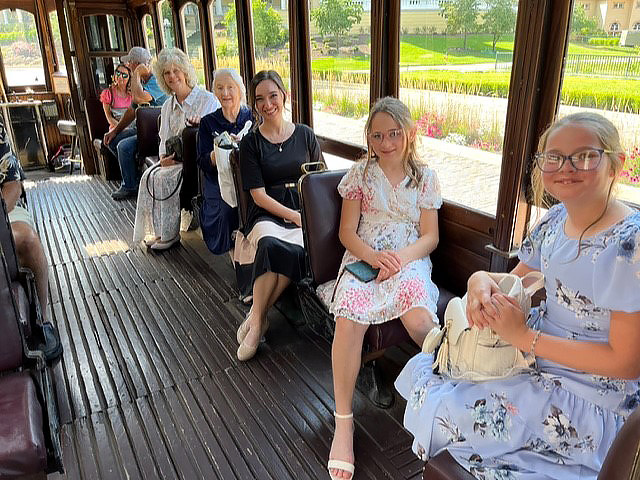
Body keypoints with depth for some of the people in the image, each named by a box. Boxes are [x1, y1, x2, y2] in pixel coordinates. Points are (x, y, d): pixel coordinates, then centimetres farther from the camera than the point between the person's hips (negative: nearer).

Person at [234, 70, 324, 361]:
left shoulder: (304, 135, 13)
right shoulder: (251, 142, 7)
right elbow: (259, 194, 0)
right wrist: (293, 216, -13)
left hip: (304, 212, 1)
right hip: (267, 214, -1)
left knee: (297, 250, -35)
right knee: (270, 244, -38)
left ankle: (255, 318, -15)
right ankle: (258, 319, -16)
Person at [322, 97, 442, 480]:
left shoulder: (426, 178, 10)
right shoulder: (360, 174, 9)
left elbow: (430, 237, 7)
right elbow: (347, 232, 5)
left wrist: (401, 256, -13)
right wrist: (373, 257, -15)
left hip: (409, 260, 1)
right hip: (363, 259, 0)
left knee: (420, 322, -32)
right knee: (349, 318, -31)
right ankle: (344, 422, -18)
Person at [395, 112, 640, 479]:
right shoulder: (556, 219, -1)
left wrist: (525, 337, -23)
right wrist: (482, 280, -16)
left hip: (589, 395, -7)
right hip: (537, 349, 7)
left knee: (435, 407, -13)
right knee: (424, 366, 7)